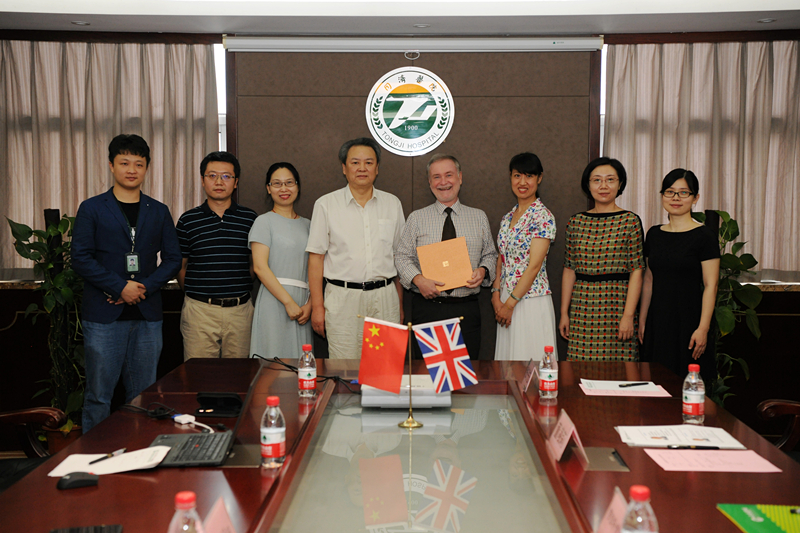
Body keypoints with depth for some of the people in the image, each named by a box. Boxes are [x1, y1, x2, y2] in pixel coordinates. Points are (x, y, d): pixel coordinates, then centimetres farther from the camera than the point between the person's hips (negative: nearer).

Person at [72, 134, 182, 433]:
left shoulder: (159, 212, 12)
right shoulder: (92, 209, 4)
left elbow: (173, 259, 9)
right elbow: (81, 259, -4)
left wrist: (144, 287, -8)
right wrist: (121, 287, -13)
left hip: (147, 315, 3)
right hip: (103, 316, -2)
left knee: (144, 396, 7)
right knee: (98, 395, 0)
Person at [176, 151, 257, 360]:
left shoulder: (249, 218, 6)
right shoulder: (188, 220, 5)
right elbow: (180, 267, 9)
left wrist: (240, 287, 3)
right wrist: (195, 294, 3)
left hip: (240, 310, 1)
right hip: (200, 310, -1)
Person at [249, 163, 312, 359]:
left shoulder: (307, 224, 16)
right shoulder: (264, 221, 2)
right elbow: (260, 267, -8)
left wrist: (310, 303, -4)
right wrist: (288, 301, -14)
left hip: (302, 304, 4)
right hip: (274, 300, -4)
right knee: (273, 358, -6)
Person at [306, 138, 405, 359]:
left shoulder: (392, 204, 11)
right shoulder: (326, 205, 3)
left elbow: (399, 256, 14)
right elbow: (316, 258, 2)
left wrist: (400, 304, 11)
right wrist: (317, 307, -4)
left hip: (384, 296, 2)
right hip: (342, 297, -2)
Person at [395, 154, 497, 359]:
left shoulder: (479, 217, 12)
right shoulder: (417, 218, 7)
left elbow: (490, 255, 14)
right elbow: (403, 257, 5)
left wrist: (483, 271, -7)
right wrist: (418, 279, -13)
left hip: (467, 309, 1)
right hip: (427, 308, -1)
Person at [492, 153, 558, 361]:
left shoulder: (543, 217, -10)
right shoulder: (508, 218, 13)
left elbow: (534, 266, -15)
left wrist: (510, 303, -13)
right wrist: (496, 294, 0)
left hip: (531, 299, -7)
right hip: (506, 299, 7)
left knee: (530, 357, -4)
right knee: (507, 358, 10)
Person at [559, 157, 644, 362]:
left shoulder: (630, 221, -1)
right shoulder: (576, 222, 9)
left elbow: (636, 271, -4)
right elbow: (569, 270, 11)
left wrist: (628, 315, -10)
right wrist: (564, 312, 8)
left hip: (617, 306, -3)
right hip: (582, 309, 3)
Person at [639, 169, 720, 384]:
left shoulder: (703, 236, -6)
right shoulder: (654, 234, 10)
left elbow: (710, 286, -9)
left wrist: (703, 328, -15)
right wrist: (642, 320, 12)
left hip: (688, 322, -5)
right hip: (657, 321, 5)